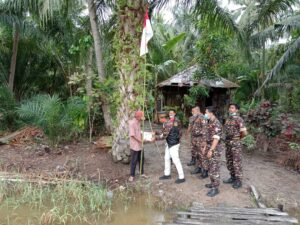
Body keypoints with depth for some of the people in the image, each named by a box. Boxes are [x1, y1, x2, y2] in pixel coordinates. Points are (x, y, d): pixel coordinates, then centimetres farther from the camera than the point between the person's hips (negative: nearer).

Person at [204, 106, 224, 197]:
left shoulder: (216, 123, -19)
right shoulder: (210, 122, 11)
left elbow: (216, 138, -23)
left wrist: (211, 150, -24)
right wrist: (206, 147, 20)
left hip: (215, 149, -10)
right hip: (211, 147, 10)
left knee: (214, 168, -4)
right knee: (210, 167, 17)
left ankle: (215, 188, 4)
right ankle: (213, 183, 30)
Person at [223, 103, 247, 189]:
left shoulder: (239, 119, -14)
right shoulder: (228, 119, 11)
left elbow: (244, 132, -18)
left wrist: (237, 138, -2)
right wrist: (227, 139, 10)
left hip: (236, 143, -8)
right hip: (228, 143, 8)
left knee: (237, 163, 1)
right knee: (229, 162, 15)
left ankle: (238, 181, 13)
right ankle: (233, 177, 30)